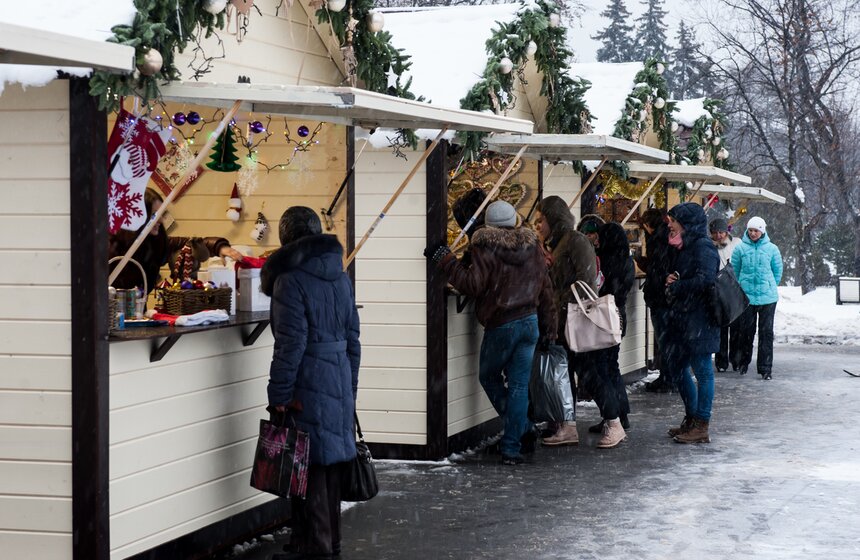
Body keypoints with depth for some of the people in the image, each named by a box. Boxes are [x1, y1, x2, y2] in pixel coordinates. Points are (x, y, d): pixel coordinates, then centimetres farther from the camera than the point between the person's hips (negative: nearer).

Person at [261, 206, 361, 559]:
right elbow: (352, 336, 14)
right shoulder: (339, 275, 10)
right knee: (331, 458, 15)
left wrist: (278, 395, -13)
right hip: (339, 377, 8)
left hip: (308, 381, -8)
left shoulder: (291, 279, -13)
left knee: (308, 463, -1)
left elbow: (291, 342, -17)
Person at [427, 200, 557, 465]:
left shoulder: (485, 249, -10)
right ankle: (512, 447, 2)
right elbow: (545, 289, 13)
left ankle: (521, 427, 11)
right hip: (530, 323, 5)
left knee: (489, 377, 17)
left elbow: (473, 284, -18)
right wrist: (549, 325, 20)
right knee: (519, 385, 5)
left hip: (500, 326, -5)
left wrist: (444, 258, -13)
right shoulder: (532, 247, 9)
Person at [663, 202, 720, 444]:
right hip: (682, 318, 10)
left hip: (699, 318, -10)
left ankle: (701, 426, 0)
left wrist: (675, 286, -13)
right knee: (676, 367, 15)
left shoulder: (702, 247, -13)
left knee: (702, 370, -4)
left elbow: (704, 280, -25)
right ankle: (691, 419, 25)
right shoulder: (686, 247, 17)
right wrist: (673, 280, 2)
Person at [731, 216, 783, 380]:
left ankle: (765, 368, 2)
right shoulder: (741, 248, -1)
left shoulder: (772, 249, 1)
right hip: (746, 297, 0)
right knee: (746, 331, 7)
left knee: (766, 332, -1)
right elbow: (735, 270, 9)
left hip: (768, 297, 0)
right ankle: (743, 362, 24)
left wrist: (769, 287, 12)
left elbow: (778, 271, 11)